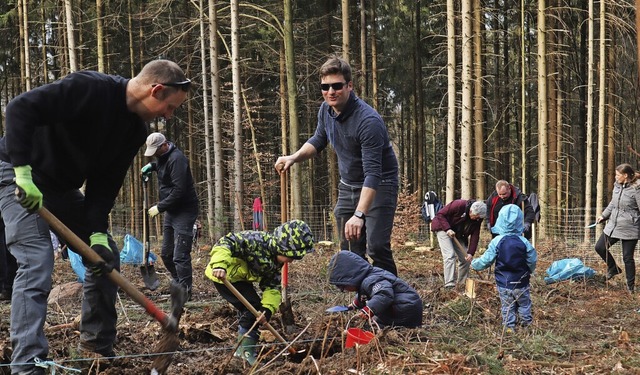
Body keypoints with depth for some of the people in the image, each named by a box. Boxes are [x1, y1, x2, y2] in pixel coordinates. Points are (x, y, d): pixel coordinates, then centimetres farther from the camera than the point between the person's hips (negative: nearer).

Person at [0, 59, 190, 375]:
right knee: (37, 262, -20)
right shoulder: (90, 88, -26)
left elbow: (106, 183, 0)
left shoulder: (135, 130, -1)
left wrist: (97, 231, -12)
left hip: (63, 186, 9)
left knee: (106, 255, 10)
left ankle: (100, 347, 22)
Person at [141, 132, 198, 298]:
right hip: (171, 211, 10)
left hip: (184, 211, -10)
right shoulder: (163, 156, 9)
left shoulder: (176, 159, -21)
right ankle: (180, 284, 27)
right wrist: (151, 166, 12)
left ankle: (184, 293, -6)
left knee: (180, 256, -12)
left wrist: (159, 207, -20)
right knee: (166, 254, 15)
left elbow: (179, 190, -26)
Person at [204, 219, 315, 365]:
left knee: (250, 308, 13)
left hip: (240, 278, 9)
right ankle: (246, 351, -7)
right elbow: (226, 242, -35)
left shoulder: (276, 262, 0)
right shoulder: (257, 241, -28)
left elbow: (272, 287, 0)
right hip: (223, 274, -9)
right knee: (252, 308, -15)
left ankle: (242, 350, 27)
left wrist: (267, 309, -17)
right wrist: (219, 265, -50)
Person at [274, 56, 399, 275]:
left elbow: (373, 173, -35)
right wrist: (294, 157, -3)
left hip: (379, 186, -7)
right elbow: (318, 141, 17)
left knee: (377, 247, -19)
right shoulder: (326, 110, -4)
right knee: (350, 250, 5)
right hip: (348, 186, 7)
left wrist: (359, 215, -44)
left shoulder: (368, 120, -29)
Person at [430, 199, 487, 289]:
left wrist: (471, 253, -20)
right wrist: (448, 229, -34)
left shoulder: (477, 219, -12)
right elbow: (440, 214, -24)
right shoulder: (458, 205, -31)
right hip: (444, 229, -6)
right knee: (450, 255, -20)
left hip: (458, 235, 6)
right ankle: (449, 284, -24)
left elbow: (475, 236, -11)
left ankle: (462, 283, 12)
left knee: (465, 258, 0)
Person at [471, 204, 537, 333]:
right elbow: (532, 261, -2)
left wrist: (474, 264, 9)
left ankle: (509, 326, 14)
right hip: (521, 283, 0)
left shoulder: (497, 241, -13)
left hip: (503, 283, 0)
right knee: (524, 304, 20)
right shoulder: (524, 242, -11)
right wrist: (529, 272, 20)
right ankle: (526, 321, 30)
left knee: (507, 306, 12)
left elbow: (486, 260, -10)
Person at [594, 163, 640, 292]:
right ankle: (613, 268, 33)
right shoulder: (617, 186, 6)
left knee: (627, 258, 3)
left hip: (629, 229, -7)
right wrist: (603, 216, 17)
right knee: (599, 247, 10)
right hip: (613, 226, 7)